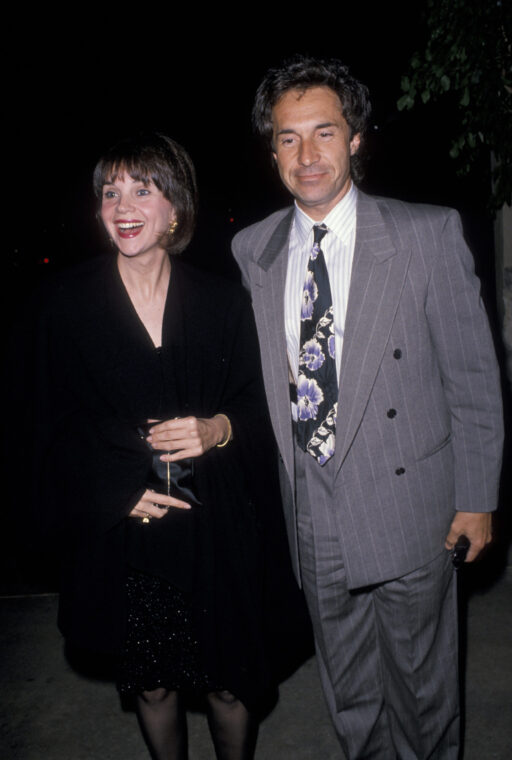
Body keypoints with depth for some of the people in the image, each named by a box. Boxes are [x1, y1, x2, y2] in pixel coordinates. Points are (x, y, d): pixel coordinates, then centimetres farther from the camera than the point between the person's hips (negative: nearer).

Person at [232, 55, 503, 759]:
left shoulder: (429, 233, -8)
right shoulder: (251, 250, 2)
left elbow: (473, 376, -5)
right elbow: (256, 379, 9)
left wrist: (476, 498, -5)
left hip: (408, 510, -3)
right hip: (312, 518, 3)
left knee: (421, 688, 18)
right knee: (349, 697, 22)